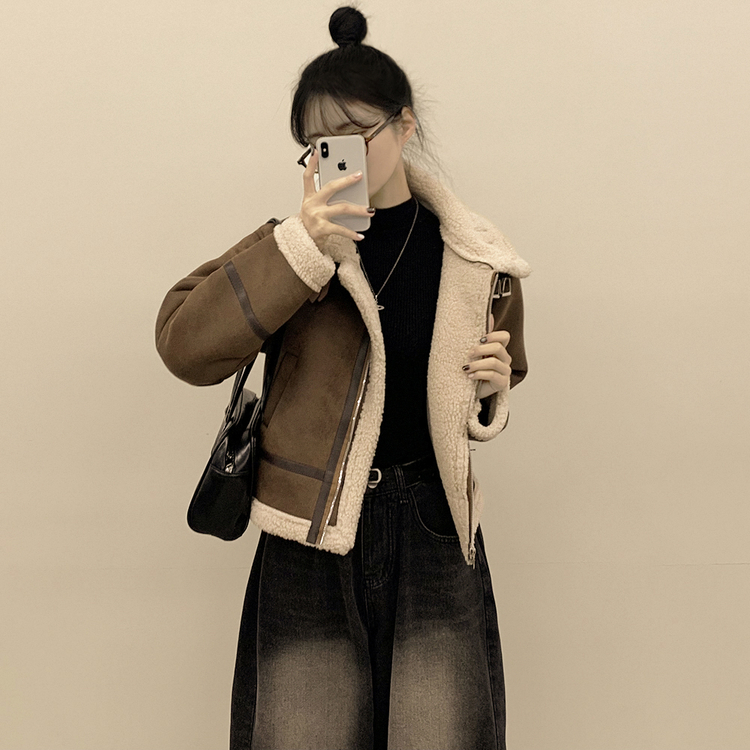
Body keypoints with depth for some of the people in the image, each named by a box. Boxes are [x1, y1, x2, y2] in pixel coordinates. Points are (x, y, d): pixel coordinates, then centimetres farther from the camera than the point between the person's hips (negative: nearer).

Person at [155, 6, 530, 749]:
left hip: (435, 533, 1)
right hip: (311, 539, -1)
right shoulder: (299, 243, -2)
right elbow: (184, 346, -15)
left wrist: (491, 389, -4)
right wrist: (302, 248, -21)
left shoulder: (477, 263, 3)